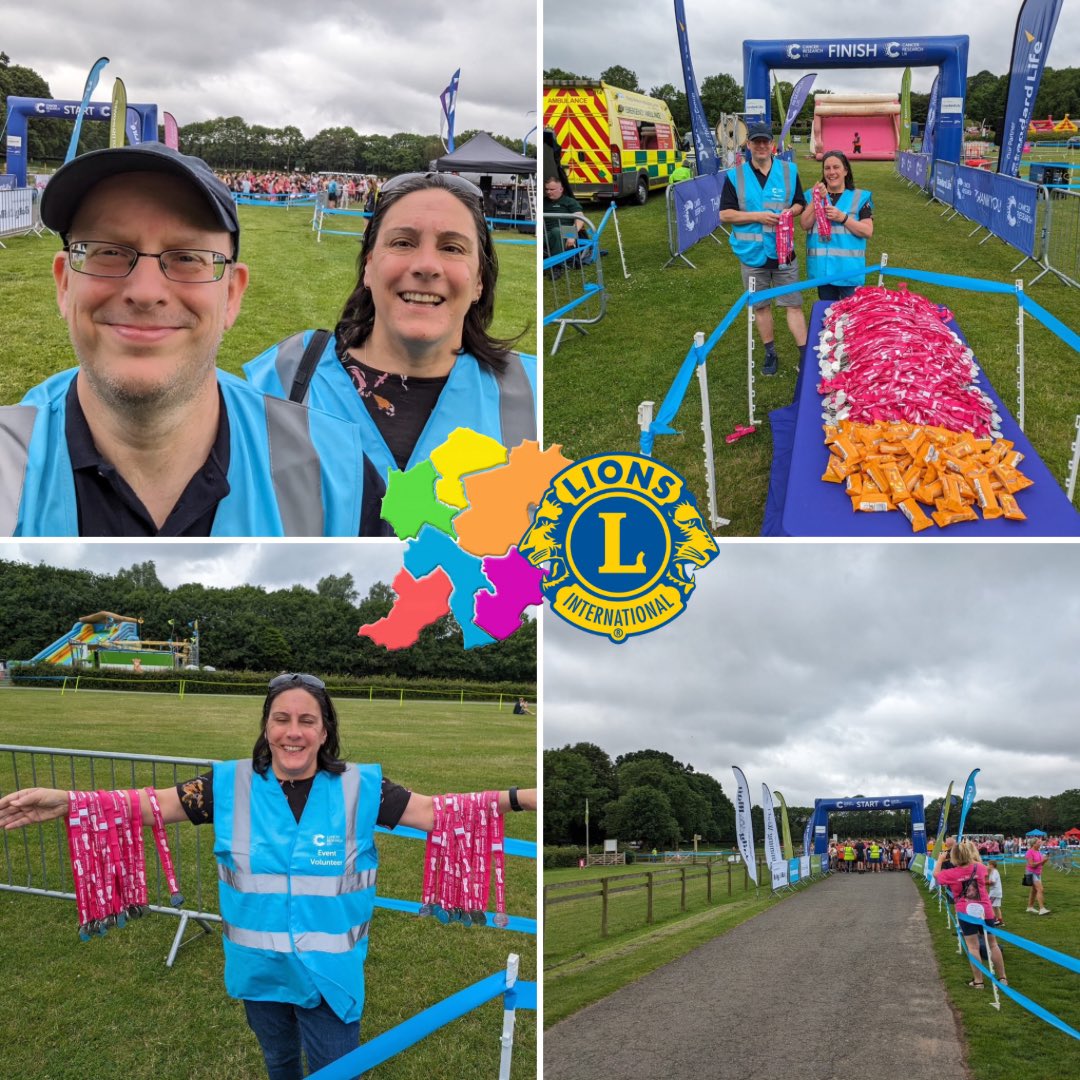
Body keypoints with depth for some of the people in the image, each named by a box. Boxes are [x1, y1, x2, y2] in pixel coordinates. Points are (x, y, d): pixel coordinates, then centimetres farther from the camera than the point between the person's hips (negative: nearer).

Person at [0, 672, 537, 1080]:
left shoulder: (359, 788, -12)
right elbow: (151, 804, -9)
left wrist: (518, 798, -23)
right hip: (260, 971, 2)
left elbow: (437, 811, -13)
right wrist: (67, 800, -21)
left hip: (331, 974, -2)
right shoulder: (232, 785, -8)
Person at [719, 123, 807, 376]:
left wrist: (789, 212, -15)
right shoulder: (735, 176, -3)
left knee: (793, 305, 0)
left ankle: (806, 355, 3)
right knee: (760, 305, 12)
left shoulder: (789, 171, 1)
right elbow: (725, 214, -5)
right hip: (752, 252, 0)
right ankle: (770, 354, 26)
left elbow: (799, 204, 9)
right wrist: (757, 216, -17)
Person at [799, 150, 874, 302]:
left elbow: (868, 231, -6)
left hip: (849, 268, -3)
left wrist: (842, 218, -17)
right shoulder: (813, 195, 8)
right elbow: (805, 225, -5)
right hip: (822, 267, 3)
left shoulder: (859, 197, 1)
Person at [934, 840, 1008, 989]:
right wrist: (971, 850, 28)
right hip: (984, 911, 2)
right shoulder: (980, 868, -3)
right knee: (992, 944, 13)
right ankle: (1002, 978, 19)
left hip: (966, 913, -2)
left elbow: (936, 874, 11)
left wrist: (940, 860, 24)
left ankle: (978, 981, 4)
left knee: (973, 946, 2)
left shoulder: (951, 874, -8)